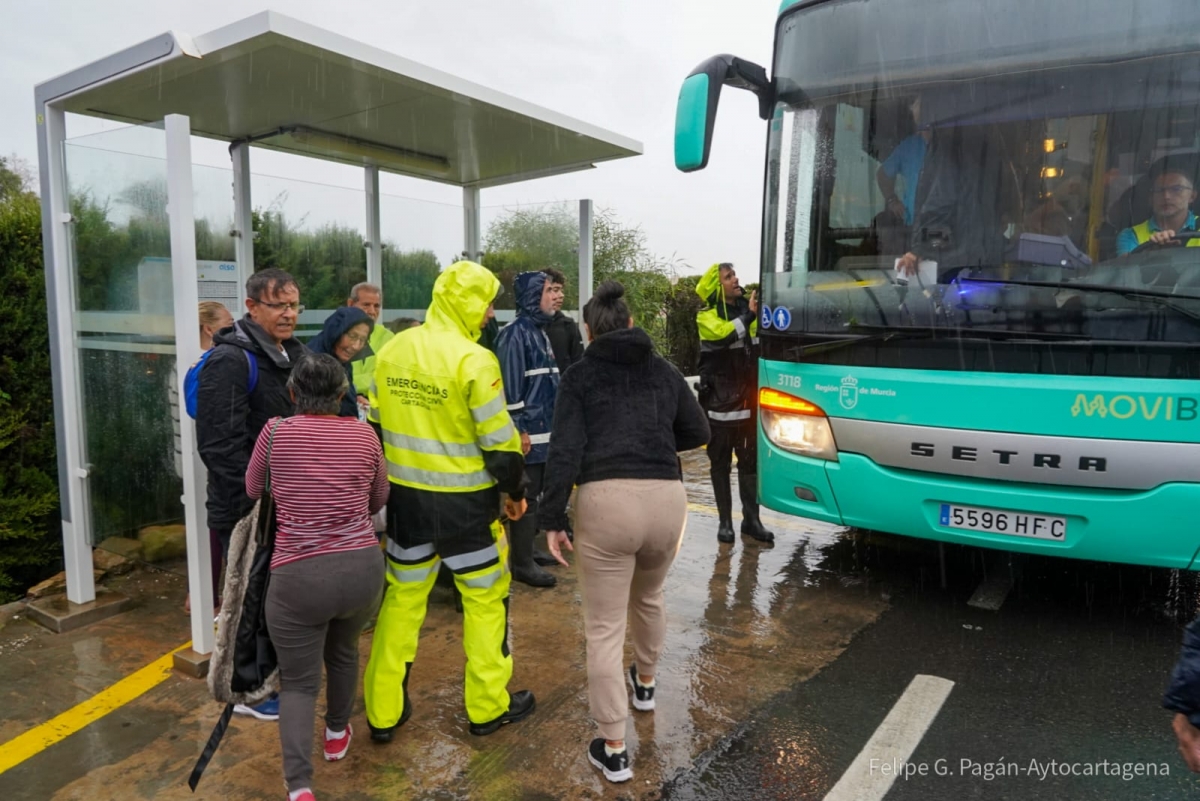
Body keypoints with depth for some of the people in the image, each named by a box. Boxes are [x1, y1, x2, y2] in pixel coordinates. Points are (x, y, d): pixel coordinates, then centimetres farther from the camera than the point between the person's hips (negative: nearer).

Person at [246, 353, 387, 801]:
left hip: (298, 576, -2)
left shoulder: (276, 432, -3)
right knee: (343, 651, 29)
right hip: (363, 568, 3)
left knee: (298, 682, 10)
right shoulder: (364, 435, 1)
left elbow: (252, 491, 13)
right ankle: (337, 734, 47)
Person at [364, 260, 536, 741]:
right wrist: (516, 490, 0)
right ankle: (488, 706, 25)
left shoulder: (390, 351, 2)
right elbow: (498, 441, -16)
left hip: (405, 496, 6)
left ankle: (383, 711, 25)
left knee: (402, 597, 18)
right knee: (486, 599, 13)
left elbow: (376, 426, 10)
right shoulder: (473, 359, -18)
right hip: (465, 501, -5)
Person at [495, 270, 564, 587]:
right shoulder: (515, 333, -14)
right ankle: (522, 563, 7)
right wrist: (518, 430, -19)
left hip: (544, 430, 9)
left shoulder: (540, 331, 16)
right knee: (525, 496, -2)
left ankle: (527, 551, 28)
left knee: (535, 494, 16)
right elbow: (509, 385, -19)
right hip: (528, 433, -9)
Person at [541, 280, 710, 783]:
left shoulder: (580, 376, 6)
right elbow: (698, 434, 22)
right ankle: (645, 683, 54)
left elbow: (565, 451, -5)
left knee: (604, 628, 7)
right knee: (649, 597, 31)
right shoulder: (665, 372, 16)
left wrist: (552, 519, -3)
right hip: (666, 498, 4)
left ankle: (613, 750, 12)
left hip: (605, 500, -4)